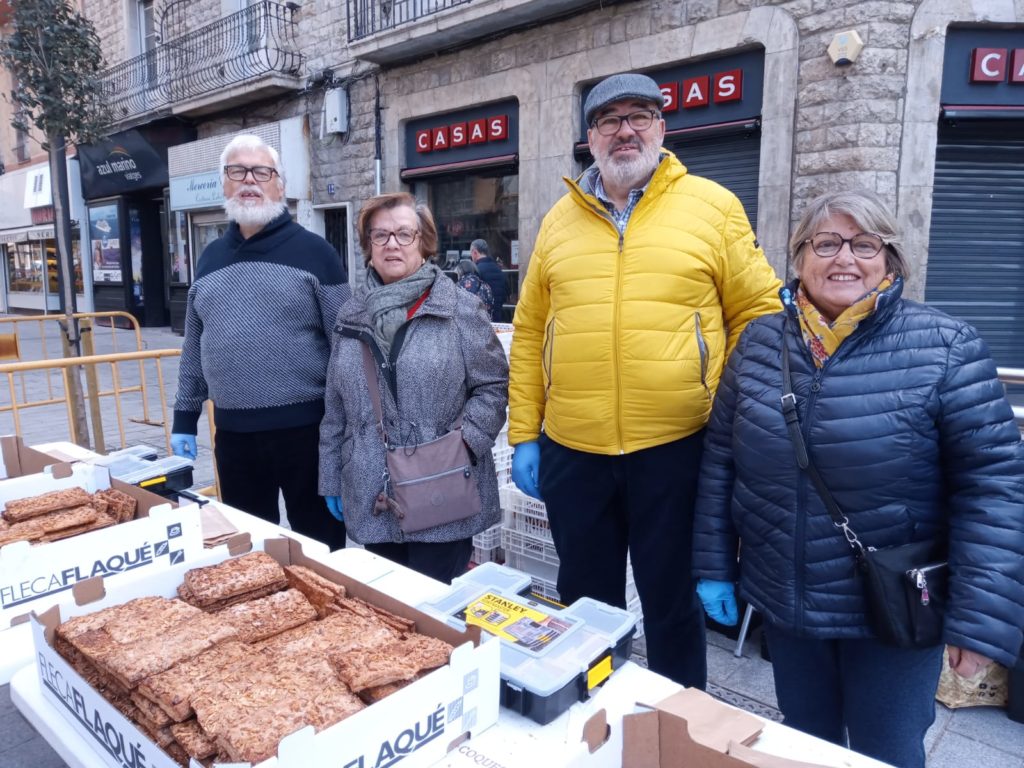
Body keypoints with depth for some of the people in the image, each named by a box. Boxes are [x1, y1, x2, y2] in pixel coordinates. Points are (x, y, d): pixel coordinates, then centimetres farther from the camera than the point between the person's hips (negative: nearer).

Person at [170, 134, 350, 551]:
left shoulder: (313, 251, -4)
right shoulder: (211, 257, 11)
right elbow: (195, 347, 16)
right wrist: (185, 419, 15)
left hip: (305, 428, -4)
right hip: (232, 432, 5)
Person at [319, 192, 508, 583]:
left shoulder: (459, 308, -5)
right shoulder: (352, 315, 9)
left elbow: (492, 386, -4)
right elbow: (335, 407, 12)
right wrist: (331, 478, 12)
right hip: (371, 499, 4)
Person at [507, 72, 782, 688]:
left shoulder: (713, 206, 1)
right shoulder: (560, 219, 9)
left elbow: (758, 316, 1)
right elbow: (530, 332, 8)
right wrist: (524, 435, 4)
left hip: (675, 447, -2)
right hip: (571, 451, 3)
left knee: (673, 602, 14)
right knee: (585, 601, 20)